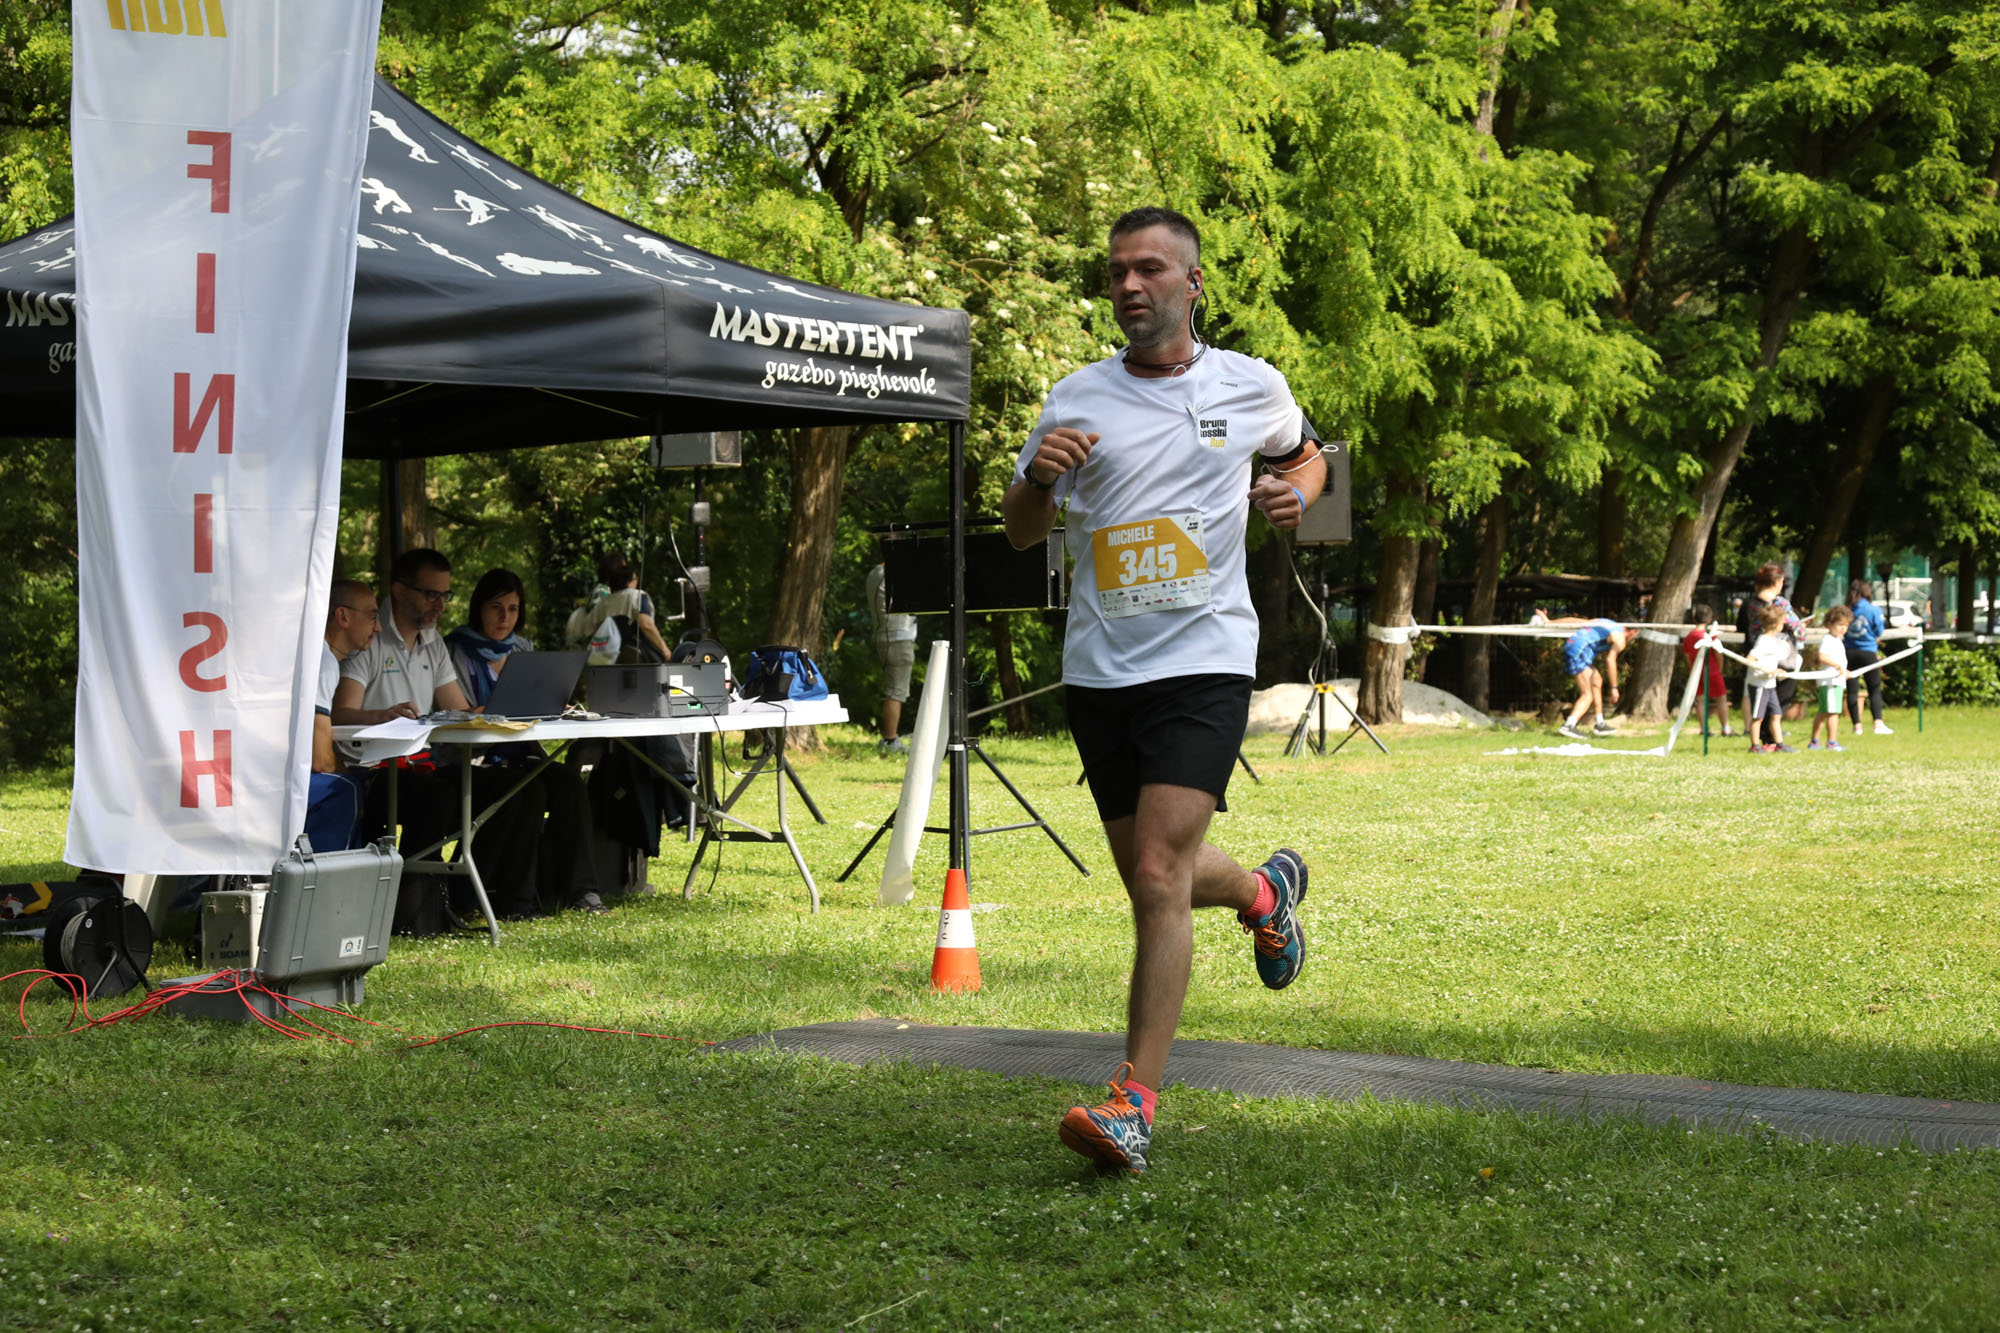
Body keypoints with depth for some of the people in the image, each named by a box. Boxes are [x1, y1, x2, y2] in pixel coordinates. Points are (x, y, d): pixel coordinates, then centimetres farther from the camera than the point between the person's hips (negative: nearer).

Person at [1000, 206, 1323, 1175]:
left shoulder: (1252, 389, 4)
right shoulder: (1076, 400, 6)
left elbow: (1304, 454, 25)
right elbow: (1020, 533, 13)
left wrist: (1296, 493, 1)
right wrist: (1039, 479, -9)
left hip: (1204, 661, -3)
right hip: (1099, 667, 4)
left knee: (1159, 875, -16)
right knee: (1150, 879, 12)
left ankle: (1136, 1101, -13)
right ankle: (1264, 892, 46)